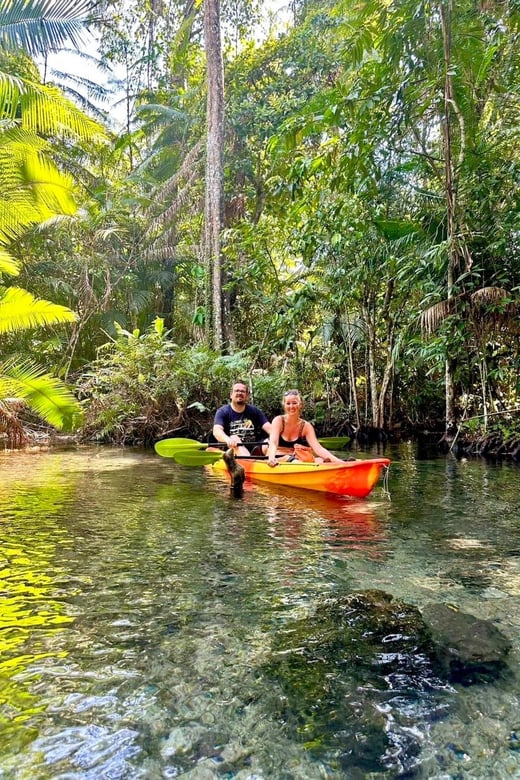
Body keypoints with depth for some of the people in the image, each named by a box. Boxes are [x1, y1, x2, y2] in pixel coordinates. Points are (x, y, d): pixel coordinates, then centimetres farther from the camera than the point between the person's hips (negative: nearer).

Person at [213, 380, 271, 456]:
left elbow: (269, 428, -2)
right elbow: (217, 431, -17)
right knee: (234, 438, -32)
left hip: (252, 452, 3)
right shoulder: (223, 412, 1)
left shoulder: (255, 411, 10)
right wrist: (228, 440, -41)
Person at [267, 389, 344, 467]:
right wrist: (271, 458, -45)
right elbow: (273, 443, -21)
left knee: (321, 461, -26)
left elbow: (318, 448, -12)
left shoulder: (306, 426, 1)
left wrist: (337, 461, -29)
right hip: (277, 461, -2)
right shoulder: (278, 420, -5)